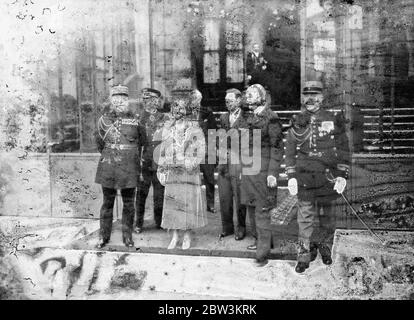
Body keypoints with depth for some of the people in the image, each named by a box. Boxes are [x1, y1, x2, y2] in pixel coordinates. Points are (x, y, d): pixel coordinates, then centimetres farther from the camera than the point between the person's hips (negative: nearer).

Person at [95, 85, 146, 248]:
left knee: (128, 203, 6)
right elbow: (99, 143, 14)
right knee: (107, 202, 8)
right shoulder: (104, 119, 3)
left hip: (129, 168, 0)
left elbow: (142, 142, 14)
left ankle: (127, 236, 19)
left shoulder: (134, 120, 2)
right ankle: (104, 236, 19)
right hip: (108, 167, 0)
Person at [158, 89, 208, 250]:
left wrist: (185, 163, -14)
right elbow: (163, 151, 17)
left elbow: (200, 153, -5)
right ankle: (174, 236, 16)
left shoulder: (194, 129, -2)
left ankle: (187, 236, 14)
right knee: (171, 204, 5)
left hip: (188, 172, -3)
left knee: (188, 203, 0)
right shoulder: (167, 128, 11)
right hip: (171, 173, 4)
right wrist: (161, 168, 13)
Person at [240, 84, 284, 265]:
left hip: (262, 172, -8)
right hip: (247, 172, 8)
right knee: (251, 209, 16)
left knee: (262, 212, -4)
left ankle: (263, 252, 3)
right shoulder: (249, 118, 15)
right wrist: (243, 168, 17)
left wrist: (272, 173, -18)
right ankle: (262, 240, 33)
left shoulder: (270, 118, -9)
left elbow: (277, 147, -13)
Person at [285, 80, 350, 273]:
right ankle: (304, 255, 11)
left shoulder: (333, 121, 3)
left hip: (328, 178, 0)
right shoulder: (297, 123, 6)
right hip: (304, 178, 0)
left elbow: (343, 149, 3)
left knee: (327, 216, 11)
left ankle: (326, 249, 30)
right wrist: (291, 176, 1)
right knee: (305, 217, 1)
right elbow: (290, 151, 8)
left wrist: (342, 175, -4)